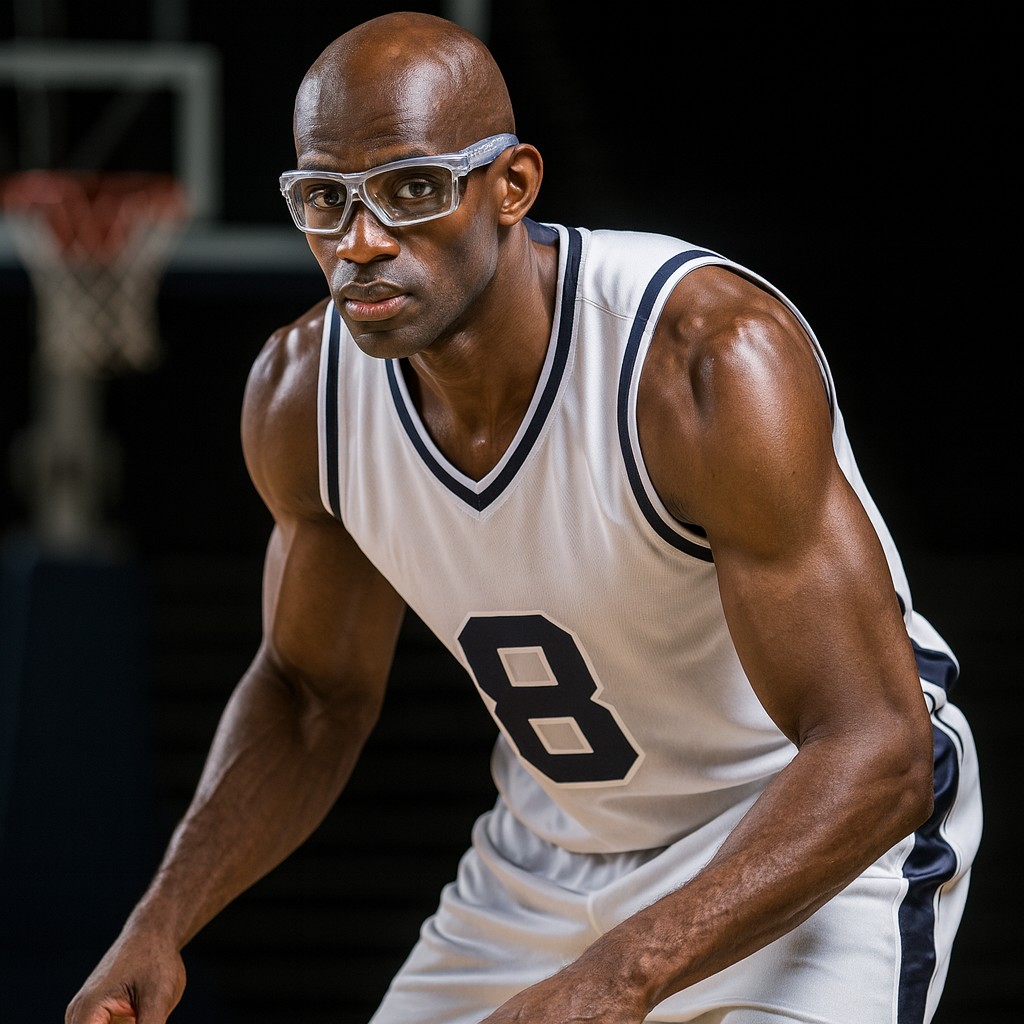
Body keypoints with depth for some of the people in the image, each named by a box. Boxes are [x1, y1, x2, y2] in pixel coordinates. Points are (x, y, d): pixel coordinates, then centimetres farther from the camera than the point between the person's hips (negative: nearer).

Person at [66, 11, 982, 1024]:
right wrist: (158, 928, -9)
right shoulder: (301, 392, -12)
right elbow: (314, 689, 6)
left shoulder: (712, 360, -31)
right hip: (548, 852, 6)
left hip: (823, 832, -5)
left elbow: (878, 754, -33)